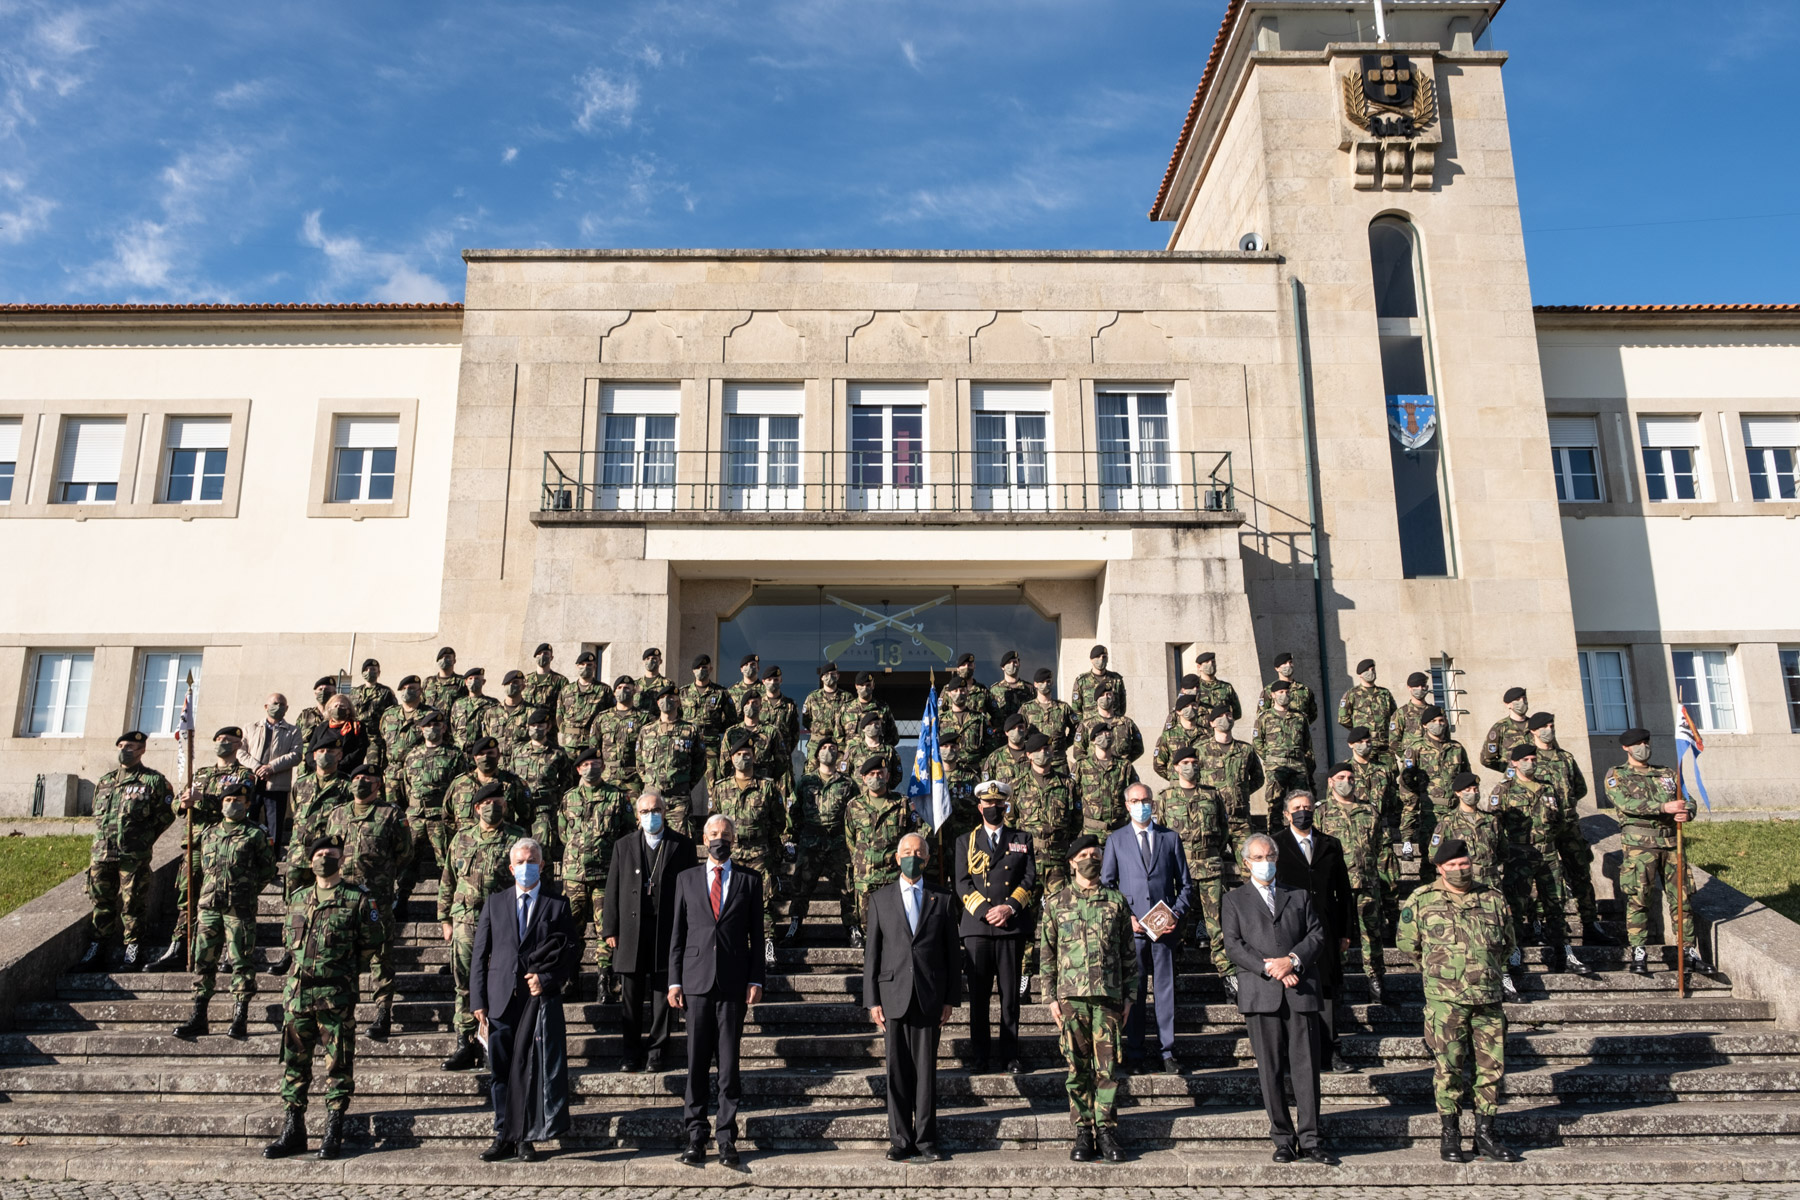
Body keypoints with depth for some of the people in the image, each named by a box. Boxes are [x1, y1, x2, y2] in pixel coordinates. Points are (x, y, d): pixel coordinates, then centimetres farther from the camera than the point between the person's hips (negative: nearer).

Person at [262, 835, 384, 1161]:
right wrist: (307, 962, 10)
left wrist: (343, 967, 0)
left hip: (337, 993, -4)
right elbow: (288, 941, 22)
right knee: (294, 1059, 9)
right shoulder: (298, 899, 13)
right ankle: (293, 1130, 18)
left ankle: (333, 1131, 8)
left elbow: (370, 944, 2)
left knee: (338, 1061, 0)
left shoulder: (357, 899, 0)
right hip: (298, 989, 5)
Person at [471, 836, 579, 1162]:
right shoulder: (494, 903, 12)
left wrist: (547, 979, -8)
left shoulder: (557, 905, 7)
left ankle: (526, 1138, 8)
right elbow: (479, 954, 9)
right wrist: (478, 1000, 2)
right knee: (502, 1070, 6)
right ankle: (505, 1137, 18)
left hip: (540, 999, -2)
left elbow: (571, 952, 7)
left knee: (534, 1069, -3)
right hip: (501, 998, 2)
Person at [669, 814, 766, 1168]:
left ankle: (726, 1139, 10)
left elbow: (756, 935, 6)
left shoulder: (749, 881, 7)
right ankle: (696, 1136, 13)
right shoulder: (686, 880, 10)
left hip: (734, 984, -1)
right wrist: (674, 981, 3)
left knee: (729, 1063, 2)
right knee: (696, 1063, 3)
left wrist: (756, 980, -2)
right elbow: (677, 934, 9)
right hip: (697, 981, 1)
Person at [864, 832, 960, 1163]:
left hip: (929, 998, 0)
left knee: (926, 1071, 3)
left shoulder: (942, 900, 8)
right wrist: (873, 1000, 0)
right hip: (893, 996, 0)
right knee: (897, 1072, 3)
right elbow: (872, 953, 7)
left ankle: (926, 1140, 11)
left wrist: (950, 999, 2)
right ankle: (901, 1140, 12)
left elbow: (952, 953, 8)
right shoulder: (880, 900, 9)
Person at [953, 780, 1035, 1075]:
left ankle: (1010, 1056, 10)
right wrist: (985, 912, -9)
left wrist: (1009, 907, -10)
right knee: (978, 995, 1)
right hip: (976, 927, 0)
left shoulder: (1022, 841, 14)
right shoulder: (965, 842, 13)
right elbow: (962, 884, 5)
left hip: (1012, 927, 0)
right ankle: (979, 1057, 8)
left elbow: (1030, 880, 5)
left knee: (1010, 994, 2)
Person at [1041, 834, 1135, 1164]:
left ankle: (1107, 1131, 9)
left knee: (1108, 1067, -1)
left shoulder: (1116, 901, 10)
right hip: (1071, 996, 0)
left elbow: (1128, 953, 12)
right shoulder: (1056, 902, 8)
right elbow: (1046, 953, 8)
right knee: (1077, 1068, 3)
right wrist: (1051, 997, 2)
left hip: (1109, 995, 0)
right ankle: (1083, 1132, 12)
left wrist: (1129, 996, 7)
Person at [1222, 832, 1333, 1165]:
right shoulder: (1235, 900, 12)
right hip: (1260, 994, -1)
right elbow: (1233, 945, 1)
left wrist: (1293, 960, -9)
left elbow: (1317, 935, 8)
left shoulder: (1299, 896, 18)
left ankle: (1310, 1142, 5)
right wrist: (1270, 969, -11)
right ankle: (1283, 1140, 10)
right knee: (1270, 1069, 1)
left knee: (1306, 1066, -1)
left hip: (1301, 991, 1)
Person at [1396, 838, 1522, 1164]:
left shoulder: (1493, 900, 9)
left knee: (1492, 1066, 6)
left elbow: (1507, 944, 23)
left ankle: (1486, 1134, 18)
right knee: (1448, 1067, -1)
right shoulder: (1421, 900, 1)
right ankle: (1449, 1137, 9)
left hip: (1489, 999, 3)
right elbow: (1406, 943, 11)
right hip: (1445, 1001, -3)